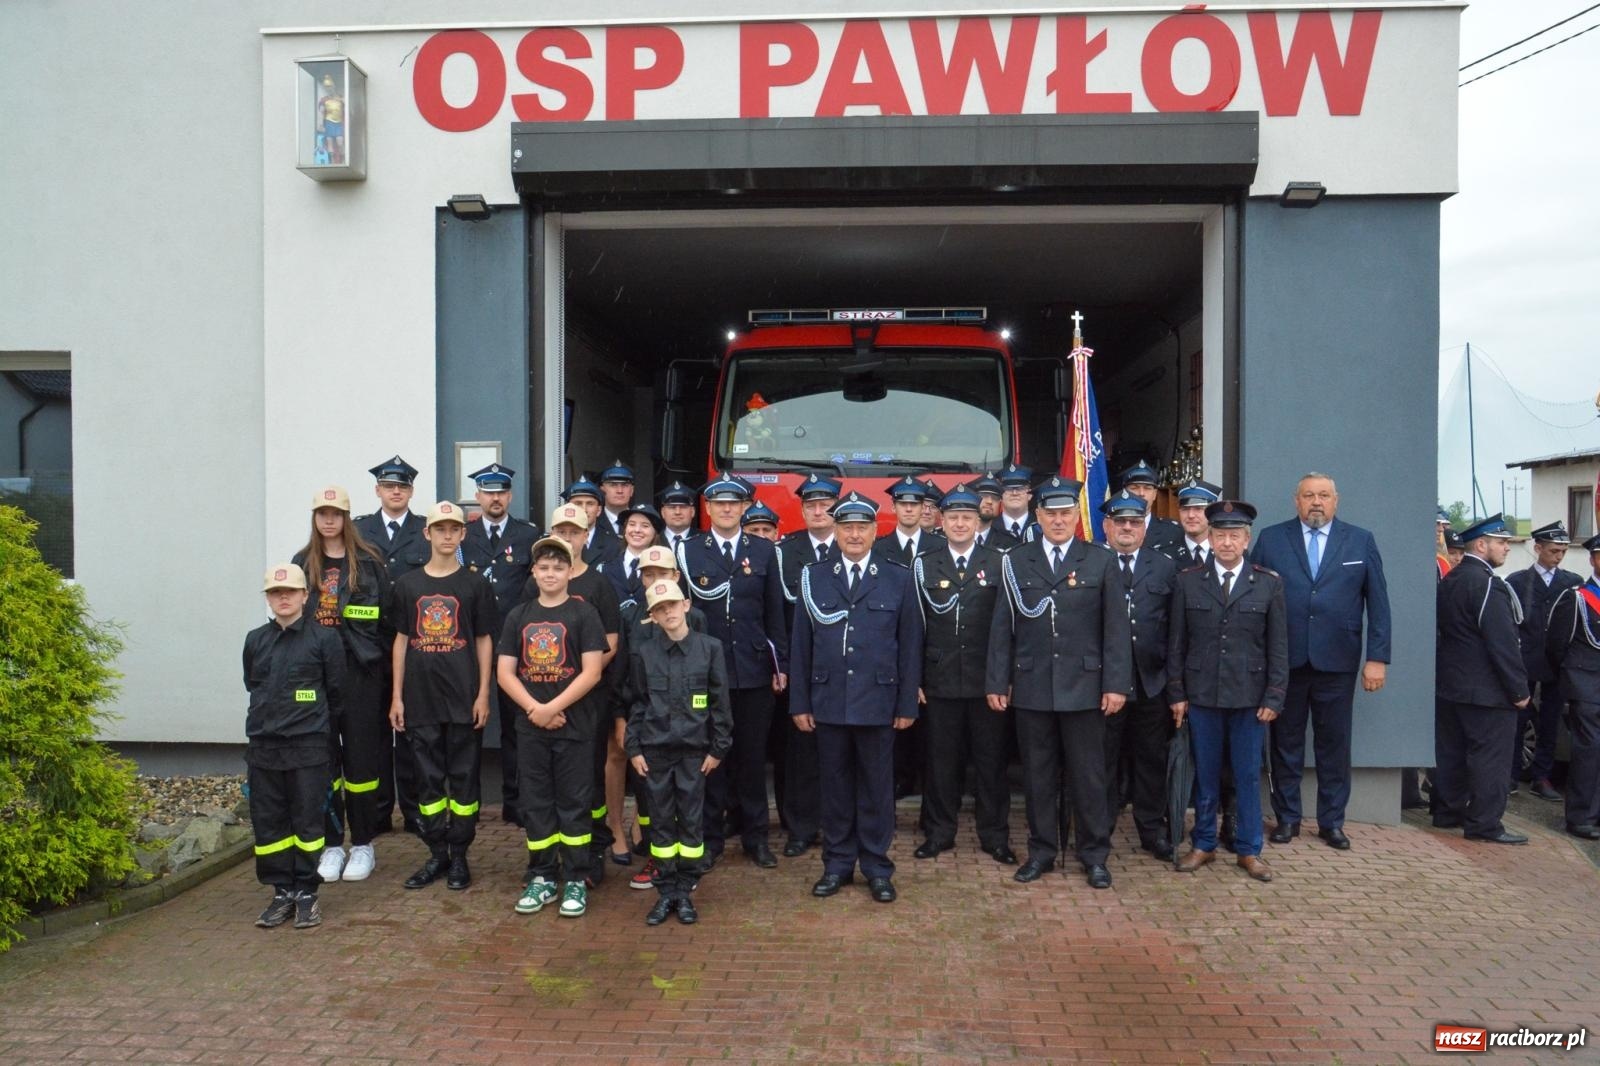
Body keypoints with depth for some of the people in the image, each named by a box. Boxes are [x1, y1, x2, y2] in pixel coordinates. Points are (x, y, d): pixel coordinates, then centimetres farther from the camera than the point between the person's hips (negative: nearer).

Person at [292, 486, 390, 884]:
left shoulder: (368, 562, 1)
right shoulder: (303, 563, 10)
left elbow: (384, 617, 0)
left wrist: (378, 663, -6)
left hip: (359, 671, -2)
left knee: (361, 755, 2)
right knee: (323, 757, 5)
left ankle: (363, 844, 13)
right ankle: (332, 844, 16)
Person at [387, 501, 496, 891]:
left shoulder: (475, 584, 2)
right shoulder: (408, 585, 8)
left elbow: (484, 640, 2)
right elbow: (401, 640, 10)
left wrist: (483, 694, -5)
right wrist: (397, 696, 6)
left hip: (464, 698, -2)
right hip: (421, 699, 2)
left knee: (464, 778, 4)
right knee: (428, 778, 9)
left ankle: (459, 856, 14)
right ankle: (437, 854, 20)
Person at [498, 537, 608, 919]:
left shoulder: (583, 614, -3)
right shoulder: (519, 616, 8)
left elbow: (591, 672, -10)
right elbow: (504, 672, 4)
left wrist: (553, 708, -14)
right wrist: (534, 708, -10)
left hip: (574, 725, -3)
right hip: (530, 726, 4)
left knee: (573, 803, 2)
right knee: (534, 802, 9)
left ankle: (575, 880, 12)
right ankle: (541, 877, 21)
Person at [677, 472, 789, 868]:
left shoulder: (764, 550, 7)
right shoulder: (687, 551, 3)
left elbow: (775, 612, 7)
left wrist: (781, 664, 4)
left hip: (754, 669, 1)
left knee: (753, 756, 9)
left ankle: (755, 836, 21)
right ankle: (710, 837, 18)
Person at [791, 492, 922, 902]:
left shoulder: (898, 578, 2)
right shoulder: (813, 577, 5)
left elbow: (909, 645, 2)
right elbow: (801, 644, 5)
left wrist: (908, 703, -1)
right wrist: (799, 702, 2)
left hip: (878, 701, -1)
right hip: (828, 701, 1)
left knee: (877, 787, 7)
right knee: (835, 785, 10)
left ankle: (877, 868, 20)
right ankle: (837, 864, 23)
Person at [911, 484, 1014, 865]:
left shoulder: (998, 563, 3)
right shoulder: (924, 564, 4)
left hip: (987, 679, 0)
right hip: (940, 680, 1)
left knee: (991, 759, 8)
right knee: (940, 759, 9)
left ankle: (994, 835, 20)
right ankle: (939, 832, 22)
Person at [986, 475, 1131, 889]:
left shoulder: (1102, 561, 3)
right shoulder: (1015, 562, 5)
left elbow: (1116, 628, 0)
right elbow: (1002, 627, 5)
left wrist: (1116, 684, -6)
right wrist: (997, 683, 2)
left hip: (1084, 686, -1)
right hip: (1031, 687, 1)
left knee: (1088, 775, 6)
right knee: (1037, 775, 9)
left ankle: (1094, 855, 20)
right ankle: (1041, 851, 22)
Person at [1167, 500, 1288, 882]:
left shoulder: (1269, 584, 2)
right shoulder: (1188, 582, 2)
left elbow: (1278, 646, 1)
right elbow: (1176, 642, 4)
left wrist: (1274, 697, -4)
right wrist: (1176, 693, 0)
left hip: (1250, 697, 0)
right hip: (1201, 695, 0)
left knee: (1248, 775, 8)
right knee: (1205, 775, 9)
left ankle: (1249, 850, 21)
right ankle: (1203, 845, 23)